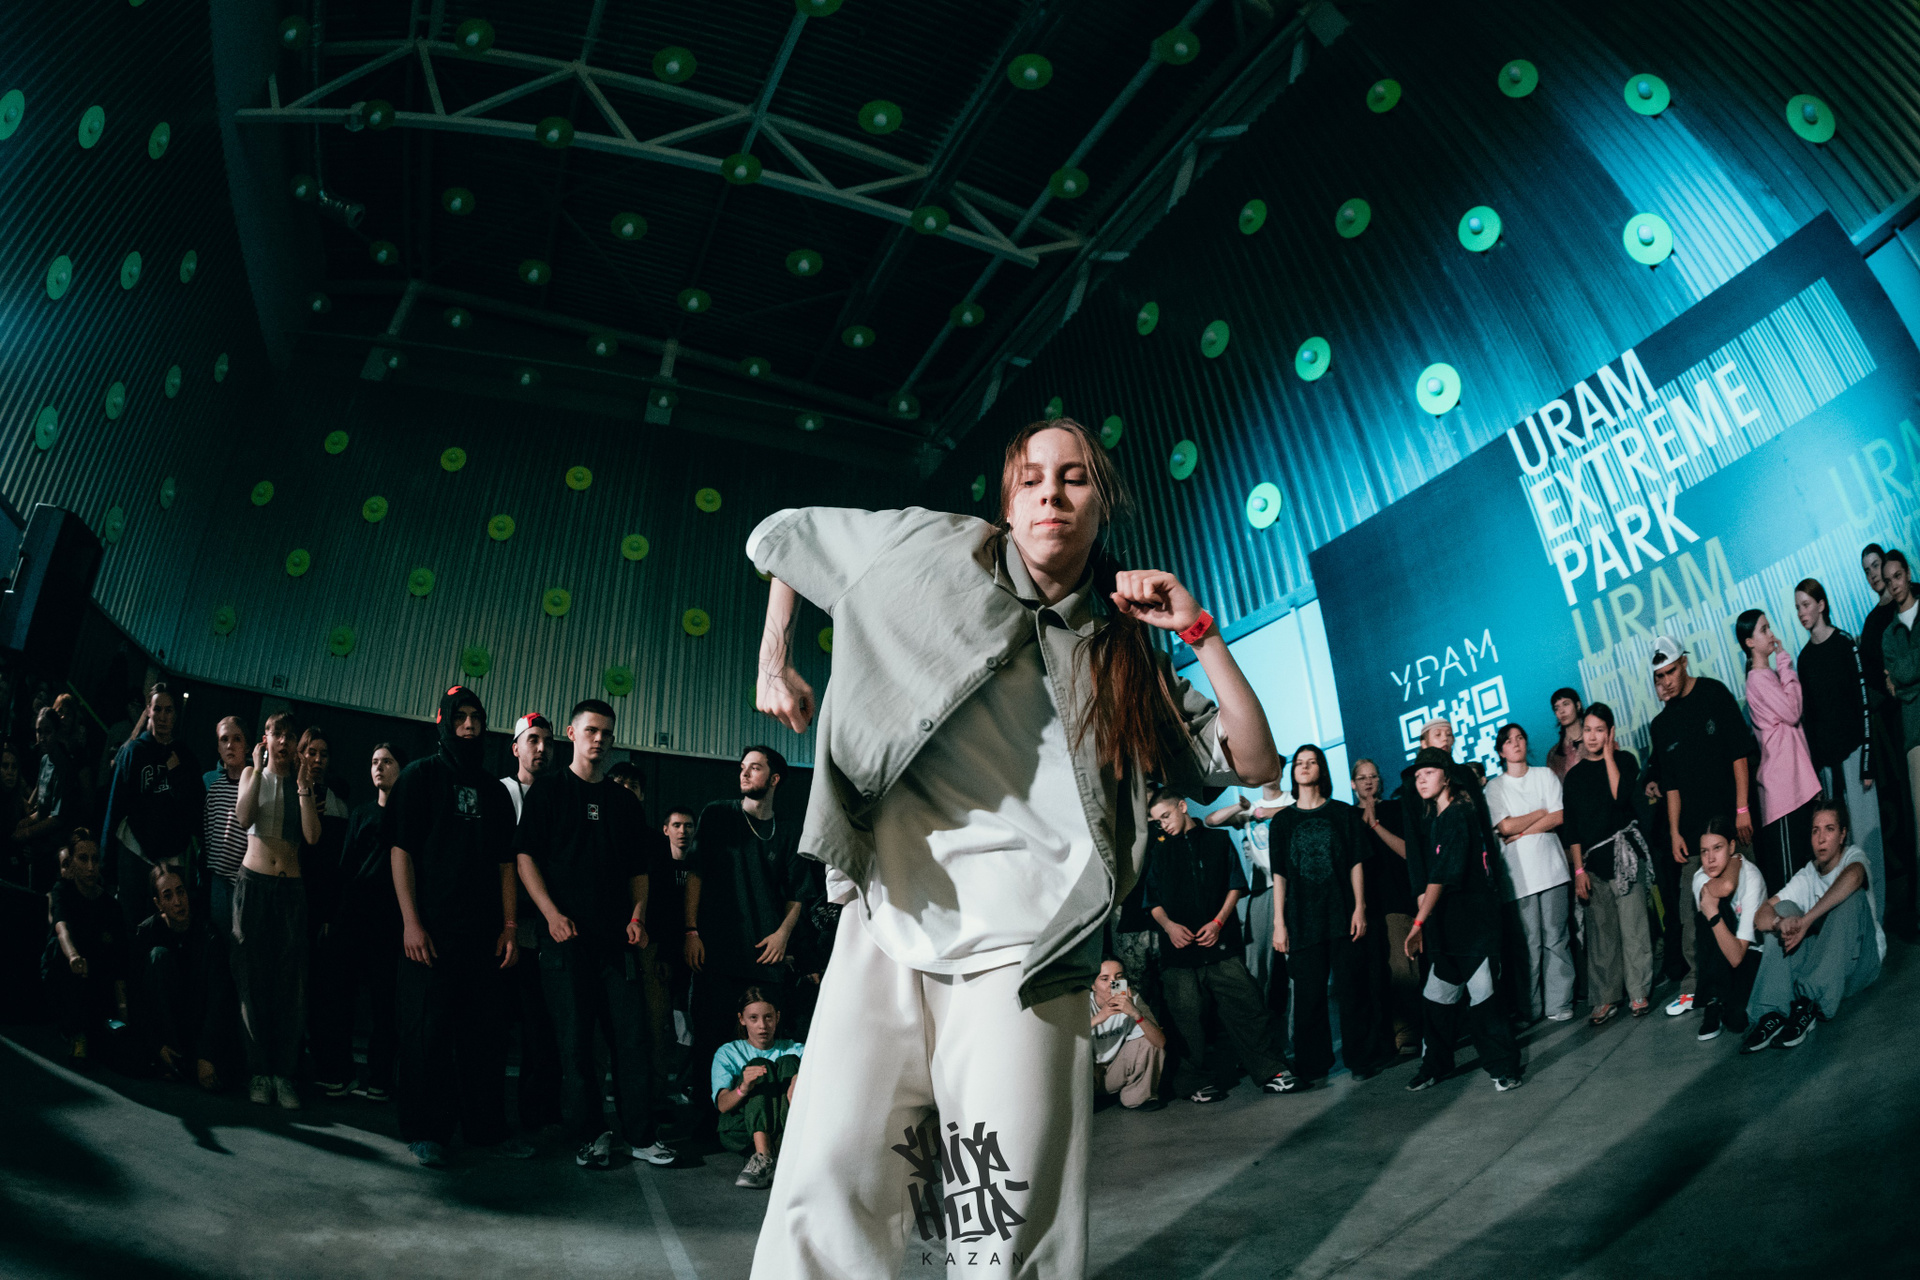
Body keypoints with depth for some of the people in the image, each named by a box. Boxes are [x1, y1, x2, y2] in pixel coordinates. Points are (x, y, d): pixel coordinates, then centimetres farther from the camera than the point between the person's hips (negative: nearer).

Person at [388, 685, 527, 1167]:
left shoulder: (495, 791, 15)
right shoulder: (421, 776, 3)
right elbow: (401, 851, -4)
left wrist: (509, 926, 6)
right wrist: (411, 922, -11)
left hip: (483, 933, 4)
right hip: (431, 929, -4)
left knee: (484, 1031, 7)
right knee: (427, 1031, 0)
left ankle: (486, 1126, 17)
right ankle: (426, 1131, 11)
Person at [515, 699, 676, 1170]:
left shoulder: (625, 802, 16)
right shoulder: (549, 789, 6)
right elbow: (524, 855, -1)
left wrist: (637, 916, 3)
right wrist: (552, 915, -11)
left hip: (618, 938, 3)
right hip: (567, 936, -3)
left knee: (633, 1036, 0)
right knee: (575, 1039, 1)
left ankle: (638, 1134, 9)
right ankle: (590, 1135, 13)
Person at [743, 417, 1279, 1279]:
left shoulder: (1122, 652, 16)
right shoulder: (940, 549, 10)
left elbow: (1255, 763, 12)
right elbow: (782, 536, 23)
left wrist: (1198, 629, 5)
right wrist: (774, 665, 16)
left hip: (1018, 947, 1)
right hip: (888, 921, 0)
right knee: (827, 1180, -14)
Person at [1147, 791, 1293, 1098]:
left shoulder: (1218, 840, 11)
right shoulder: (1160, 852, 14)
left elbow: (1236, 885, 8)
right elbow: (1153, 900, 14)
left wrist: (1218, 922, -4)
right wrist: (1168, 925, -6)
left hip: (1220, 943, -1)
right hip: (1180, 946, 1)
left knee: (1247, 1004, -4)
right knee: (1187, 1014, 0)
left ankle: (1269, 1071, 6)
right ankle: (1196, 1080, 12)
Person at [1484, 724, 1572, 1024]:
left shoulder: (1545, 775, 12)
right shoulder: (1495, 787, 7)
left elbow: (1558, 818, 1)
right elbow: (1506, 826, -5)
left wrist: (1520, 832, -5)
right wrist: (1541, 812, 2)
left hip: (1550, 866, 2)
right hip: (1517, 874, -1)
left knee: (1555, 937, 1)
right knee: (1526, 943, -3)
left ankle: (1559, 1003, 8)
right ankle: (1530, 1008, 4)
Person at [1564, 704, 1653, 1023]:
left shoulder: (1624, 760, 3)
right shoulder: (1574, 774, 10)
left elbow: (1621, 797, -16)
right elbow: (1571, 826, 8)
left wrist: (1608, 755, -10)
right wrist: (1578, 870, 2)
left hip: (1623, 852, -3)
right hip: (1592, 860, 3)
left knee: (1633, 926, -1)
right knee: (1601, 932, 4)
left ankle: (1639, 993, 9)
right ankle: (1606, 998, 9)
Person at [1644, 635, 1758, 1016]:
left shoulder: (1714, 694, 0)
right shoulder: (1662, 724, 10)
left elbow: (1739, 752, -4)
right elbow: (1671, 784, 12)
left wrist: (1742, 808, -9)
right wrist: (1674, 832, 5)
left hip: (1729, 818, -3)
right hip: (1692, 829, 4)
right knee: (1691, 911, 3)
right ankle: (1691, 985, 9)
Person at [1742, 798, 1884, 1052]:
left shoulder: (1853, 855, -5)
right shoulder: (1806, 877, 5)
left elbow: (1852, 876, -34)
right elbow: (1760, 916, -7)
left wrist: (1805, 921, -40)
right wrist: (1778, 921, -33)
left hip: (1861, 961, -3)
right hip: (1817, 961, 3)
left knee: (1851, 897, -27)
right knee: (1784, 908, -16)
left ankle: (1809, 1004, -37)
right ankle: (1773, 1013, -31)